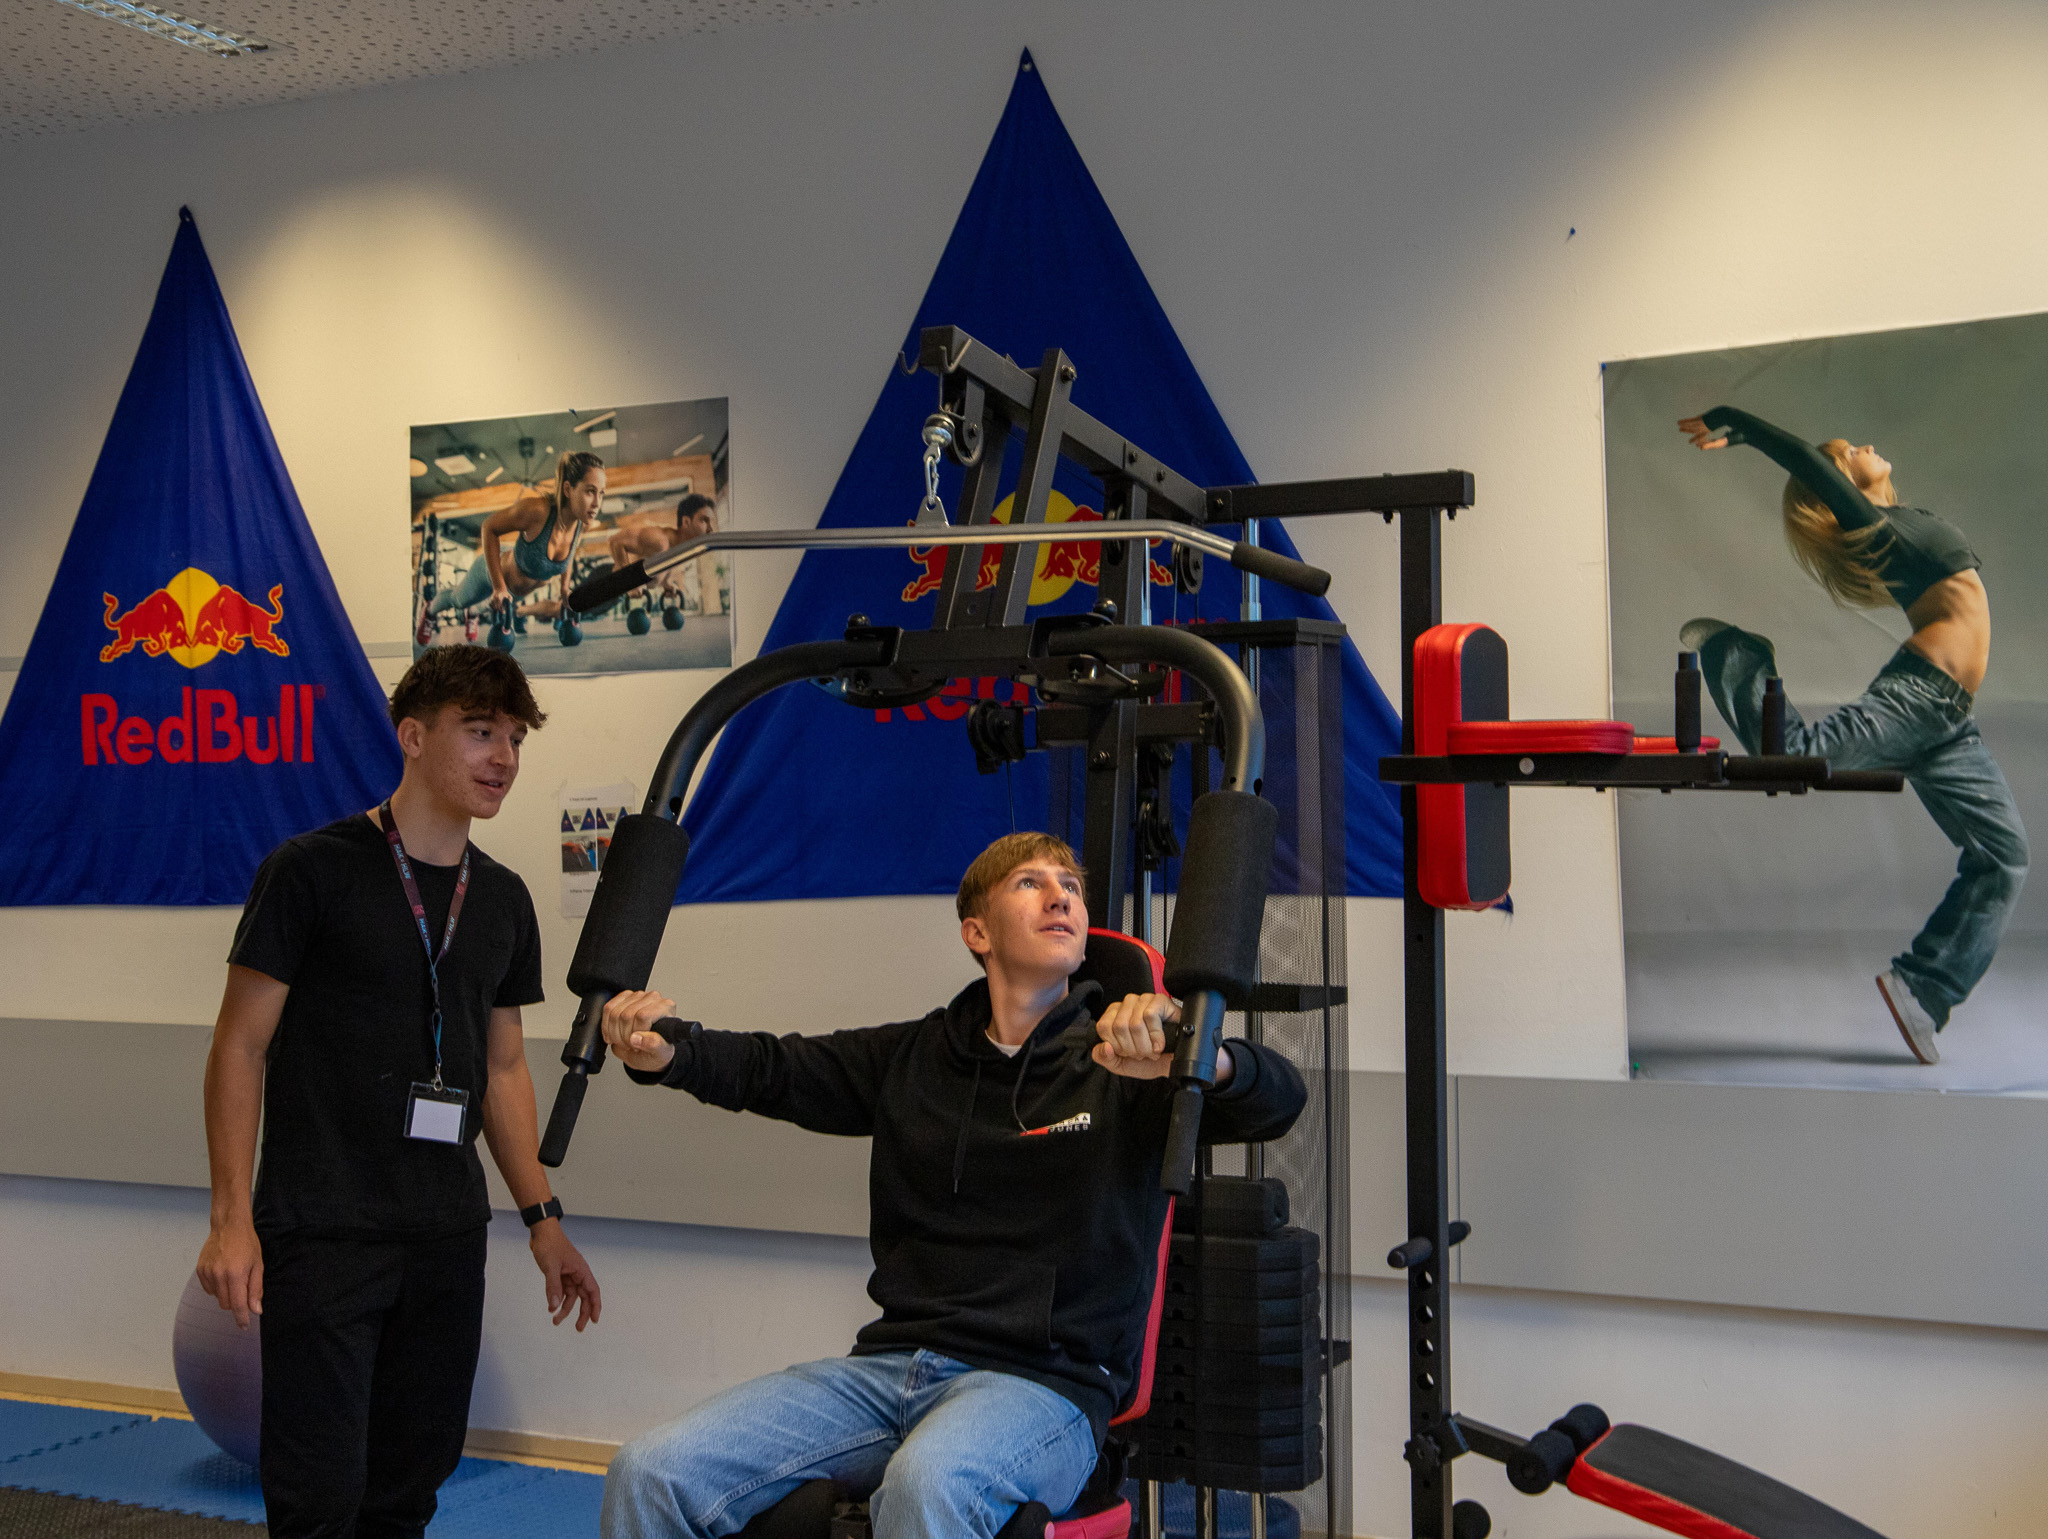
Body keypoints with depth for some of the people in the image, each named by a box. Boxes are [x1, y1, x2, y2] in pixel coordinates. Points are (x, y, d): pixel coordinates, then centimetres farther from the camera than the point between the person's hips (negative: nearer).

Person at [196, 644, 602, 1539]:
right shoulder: (313, 870, -6)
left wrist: (541, 1219, 13)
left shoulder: (503, 902, 11)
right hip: (322, 1231, -5)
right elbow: (241, 1045, -6)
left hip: (446, 1234, 6)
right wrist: (232, 1217, -12)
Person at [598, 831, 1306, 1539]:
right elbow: (770, 1068, 16)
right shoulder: (913, 1056, 17)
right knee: (650, 1473, -15)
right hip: (890, 1366, 4)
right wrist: (666, 1049, -7)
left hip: (1044, 1383, -4)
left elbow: (1278, 1098, -12)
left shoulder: (1122, 1064, 3)